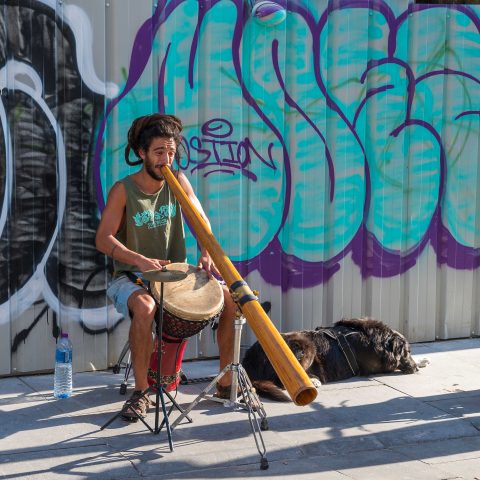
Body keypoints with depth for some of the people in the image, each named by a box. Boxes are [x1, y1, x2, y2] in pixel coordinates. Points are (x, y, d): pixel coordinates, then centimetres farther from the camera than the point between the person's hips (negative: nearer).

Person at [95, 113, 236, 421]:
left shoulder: (177, 182, 3)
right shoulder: (124, 191, -10)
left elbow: (201, 220, 2)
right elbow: (103, 239, -15)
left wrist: (207, 254, -18)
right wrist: (140, 260, -30)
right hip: (131, 278, -5)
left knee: (232, 297, -11)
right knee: (145, 306, -39)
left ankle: (226, 383, 0)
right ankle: (141, 393, -24)